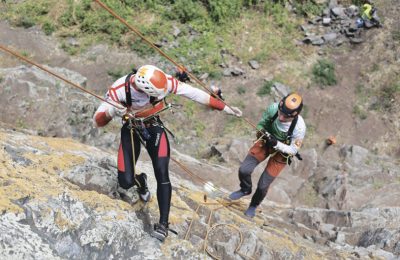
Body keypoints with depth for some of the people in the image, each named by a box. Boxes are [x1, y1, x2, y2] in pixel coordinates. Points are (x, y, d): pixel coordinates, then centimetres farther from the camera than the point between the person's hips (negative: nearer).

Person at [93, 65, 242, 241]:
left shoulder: (163, 82, -29)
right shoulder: (119, 90, -32)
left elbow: (195, 94, -19)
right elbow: (97, 121, -26)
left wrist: (224, 108, -13)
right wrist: (110, 112, -50)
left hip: (154, 128, 0)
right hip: (130, 131, 0)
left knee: (162, 173, -17)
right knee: (126, 182, -6)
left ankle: (163, 224, -6)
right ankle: (140, 180, 33)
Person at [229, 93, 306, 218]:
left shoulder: (299, 127, -36)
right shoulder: (273, 108, -29)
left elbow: (293, 150, -22)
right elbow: (261, 124, -8)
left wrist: (276, 144, -38)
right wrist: (262, 131, -30)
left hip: (282, 152, -3)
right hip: (266, 142, 3)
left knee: (263, 185, 2)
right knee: (244, 170, -7)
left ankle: (254, 205, 37)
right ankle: (245, 189, 30)